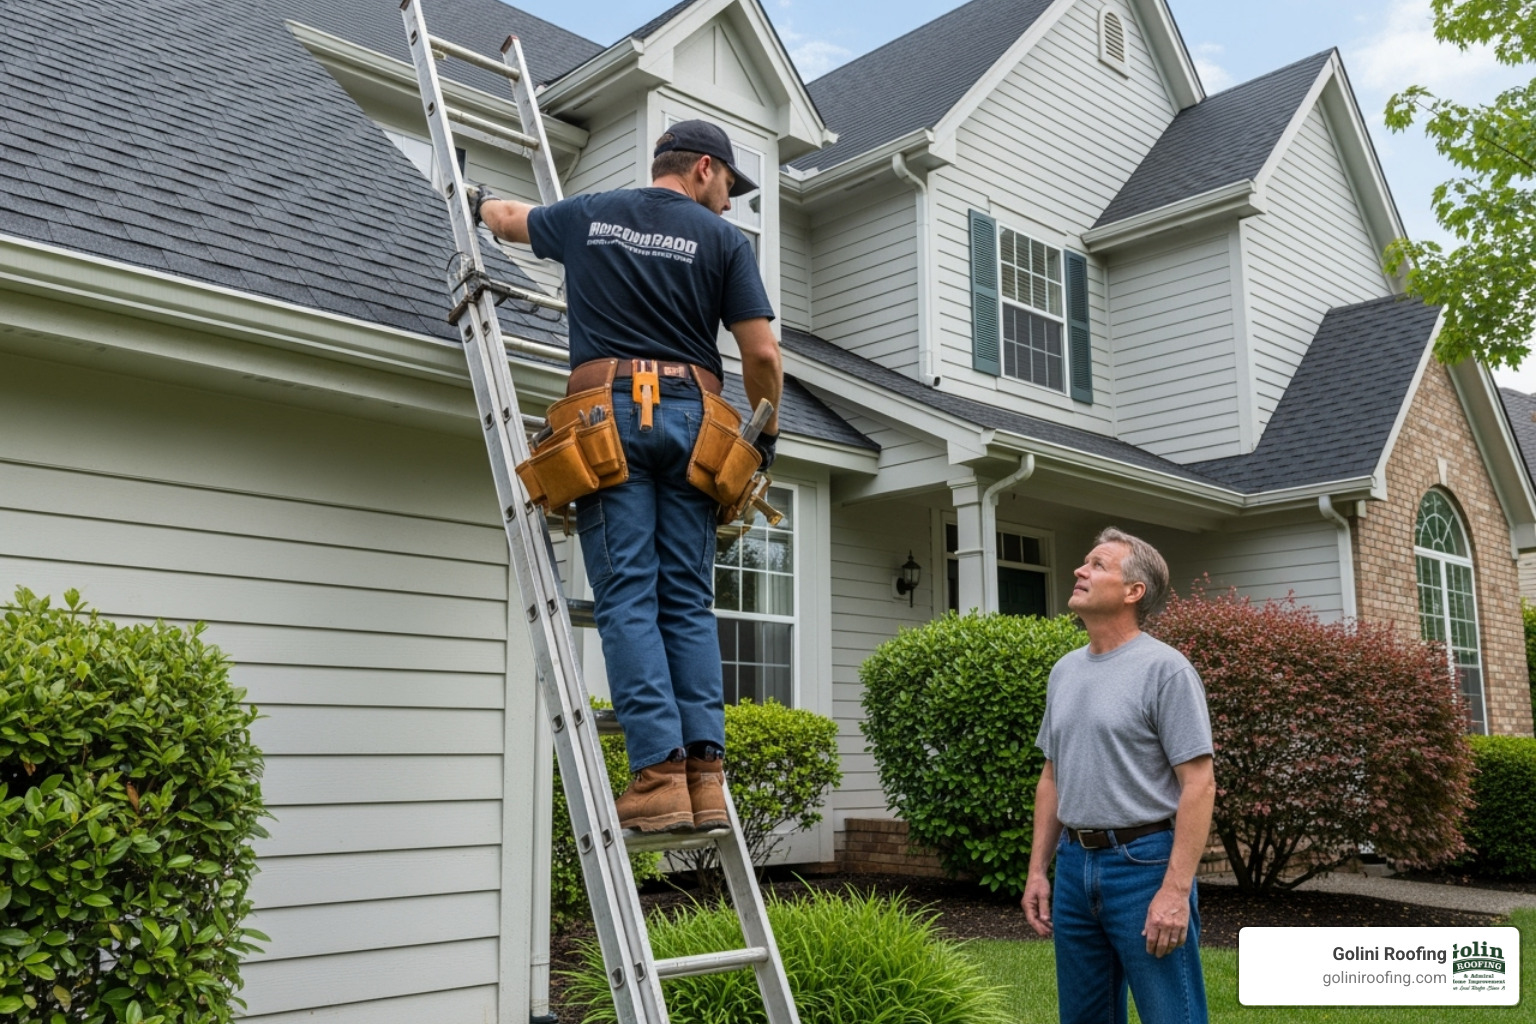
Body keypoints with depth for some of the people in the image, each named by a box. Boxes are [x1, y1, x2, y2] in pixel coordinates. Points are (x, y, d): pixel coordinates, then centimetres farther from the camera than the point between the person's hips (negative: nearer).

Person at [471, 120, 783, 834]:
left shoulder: (588, 215, 17)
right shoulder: (722, 239, 10)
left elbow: (510, 220, 37)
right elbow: (762, 354, 2)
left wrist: (479, 202, 60)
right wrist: (767, 434, 18)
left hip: (609, 411, 0)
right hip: (690, 416, 0)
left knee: (627, 598, -5)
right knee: (688, 601, 4)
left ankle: (659, 775, -13)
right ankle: (704, 774, -2)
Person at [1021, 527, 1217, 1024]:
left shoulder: (1165, 669, -10)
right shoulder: (1064, 671, 11)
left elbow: (1199, 785, -14)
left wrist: (1175, 890, -19)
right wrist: (1038, 870, 11)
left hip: (1144, 863, -7)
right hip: (1074, 865, 7)